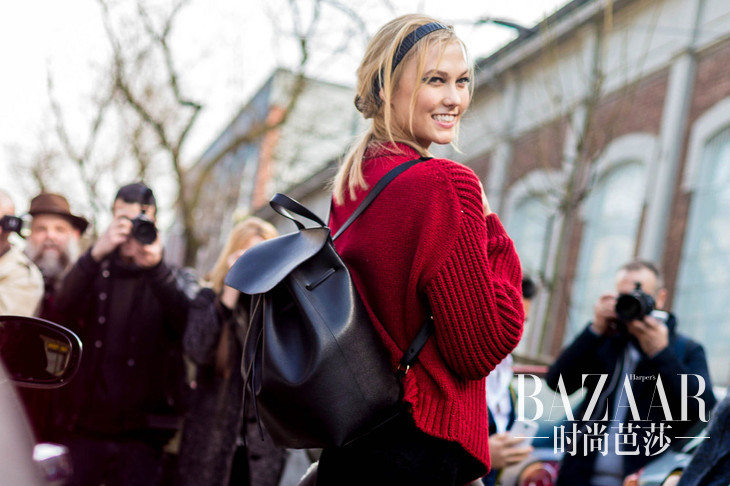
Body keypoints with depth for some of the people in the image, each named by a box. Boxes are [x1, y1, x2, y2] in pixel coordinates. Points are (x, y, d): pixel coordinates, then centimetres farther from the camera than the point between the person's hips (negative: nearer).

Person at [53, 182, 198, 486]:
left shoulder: (177, 280, 9)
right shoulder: (93, 271, 11)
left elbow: (188, 322, -13)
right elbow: (62, 309, -10)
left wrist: (156, 267, -26)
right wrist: (96, 254, -23)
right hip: (83, 426, 1)